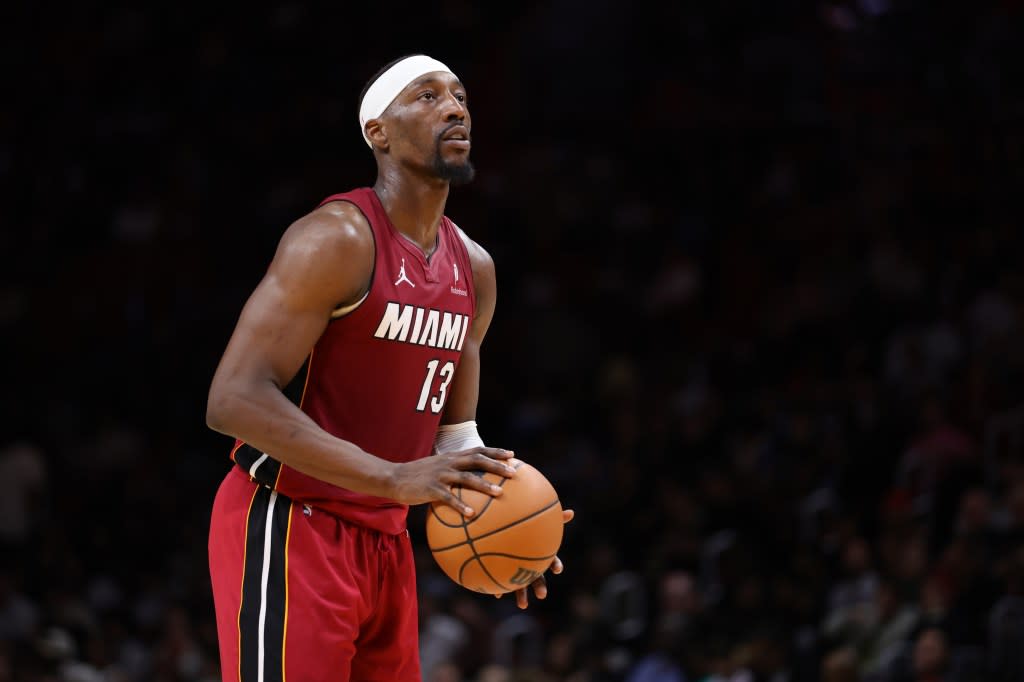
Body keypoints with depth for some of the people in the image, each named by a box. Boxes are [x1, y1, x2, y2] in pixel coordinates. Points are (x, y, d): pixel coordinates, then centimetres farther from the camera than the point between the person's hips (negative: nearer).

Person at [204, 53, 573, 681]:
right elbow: (234, 399, -23)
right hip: (290, 529, -8)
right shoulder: (338, 238, -15)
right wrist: (392, 479, -30)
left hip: (385, 541, 8)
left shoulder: (474, 269, 11)